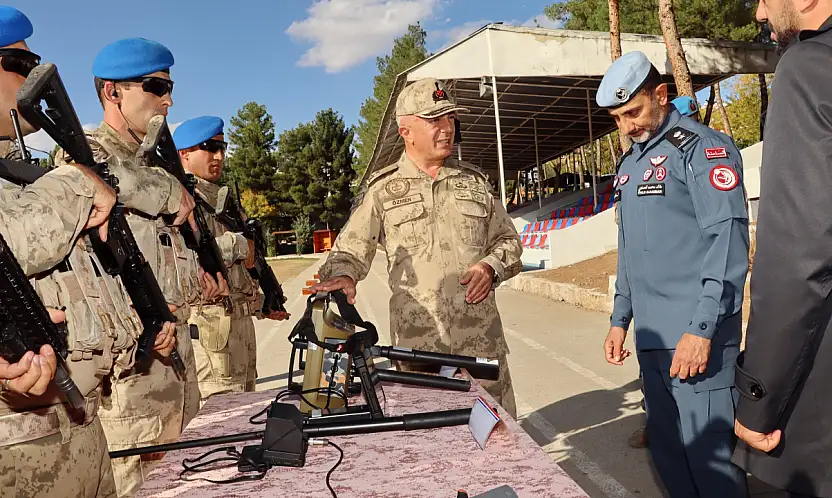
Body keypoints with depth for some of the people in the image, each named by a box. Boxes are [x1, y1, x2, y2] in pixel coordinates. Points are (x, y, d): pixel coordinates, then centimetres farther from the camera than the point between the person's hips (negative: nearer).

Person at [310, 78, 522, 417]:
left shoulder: (475, 181, 13)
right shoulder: (381, 189, 5)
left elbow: (508, 239, 19)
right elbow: (350, 249, 4)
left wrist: (492, 266, -1)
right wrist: (341, 275, -18)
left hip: (482, 339, 3)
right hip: (417, 342, -2)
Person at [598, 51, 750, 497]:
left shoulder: (701, 147, -6)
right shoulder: (629, 163, 17)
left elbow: (728, 238, -15)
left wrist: (702, 329, -21)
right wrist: (619, 319, 17)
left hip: (696, 335, -7)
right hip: (651, 335, 8)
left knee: (708, 455, -3)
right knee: (667, 450, 14)